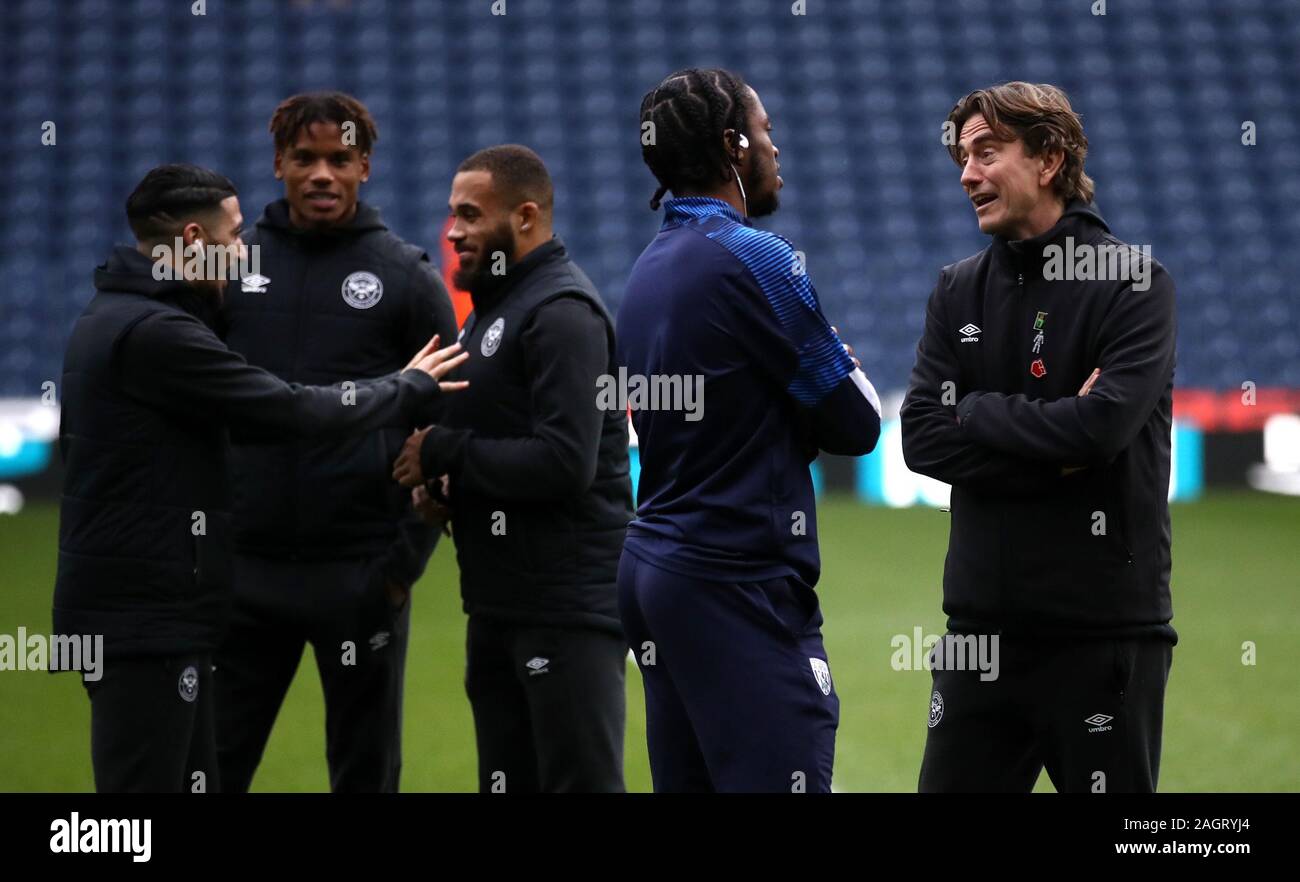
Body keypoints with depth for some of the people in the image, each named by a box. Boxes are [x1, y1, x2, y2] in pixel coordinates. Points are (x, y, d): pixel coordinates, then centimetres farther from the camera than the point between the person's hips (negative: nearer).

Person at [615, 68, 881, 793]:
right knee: (783, 777, -10)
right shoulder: (754, 258, -11)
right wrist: (848, 368, 11)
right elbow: (857, 425, -8)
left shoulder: (650, 268, 14)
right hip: (739, 585, -9)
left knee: (688, 779, 10)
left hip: (652, 570, 9)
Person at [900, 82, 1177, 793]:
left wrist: (970, 410, -8)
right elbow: (922, 440, -2)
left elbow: (1102, 426, -20)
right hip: (982, 622, 5)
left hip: (1103, 629, -4)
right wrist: (1056, 453, -12)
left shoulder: (1133, 283, -5)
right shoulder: (957, 292, 9)